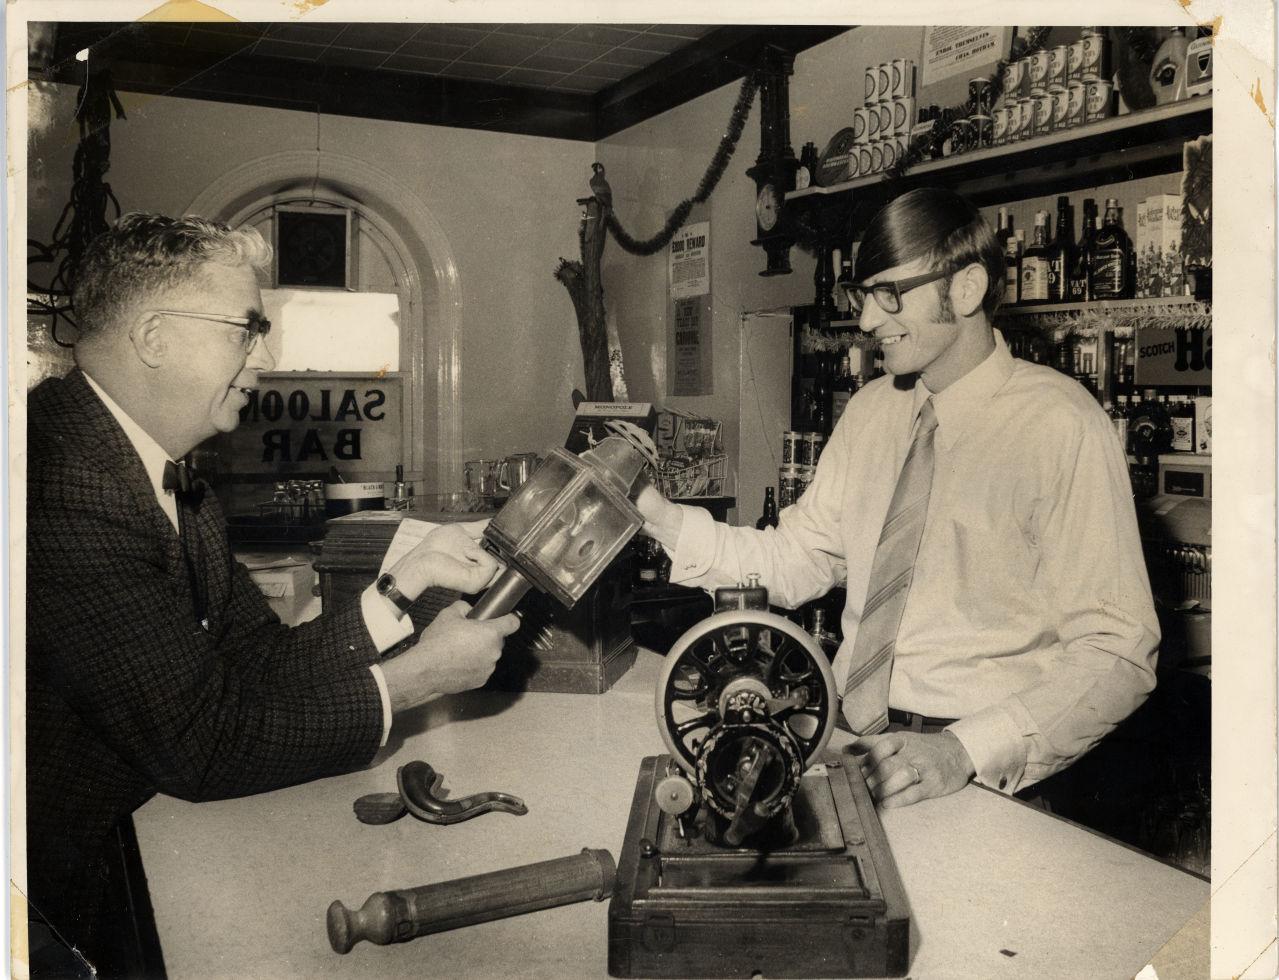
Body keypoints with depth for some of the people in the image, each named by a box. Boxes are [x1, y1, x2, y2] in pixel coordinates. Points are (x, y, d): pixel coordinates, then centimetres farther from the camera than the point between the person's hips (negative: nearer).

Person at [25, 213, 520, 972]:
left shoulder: (183, 494, 4)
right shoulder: (64, 481, -25)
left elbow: (267, 667, 3)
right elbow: (203, 745, -24)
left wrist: (411, 579, -6)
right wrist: (422, 676, -16)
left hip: (129, 847, 8)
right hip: (59, 900, -7)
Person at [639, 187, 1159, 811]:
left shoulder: (1061, 427, -10)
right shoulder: (870, 412, 10)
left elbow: (1116, 652, -12)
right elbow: (795, 562, 10)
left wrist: (963, 750, -24)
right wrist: (662, 519, -4)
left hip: (984, 780, -5)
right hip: (854, 742, 5)